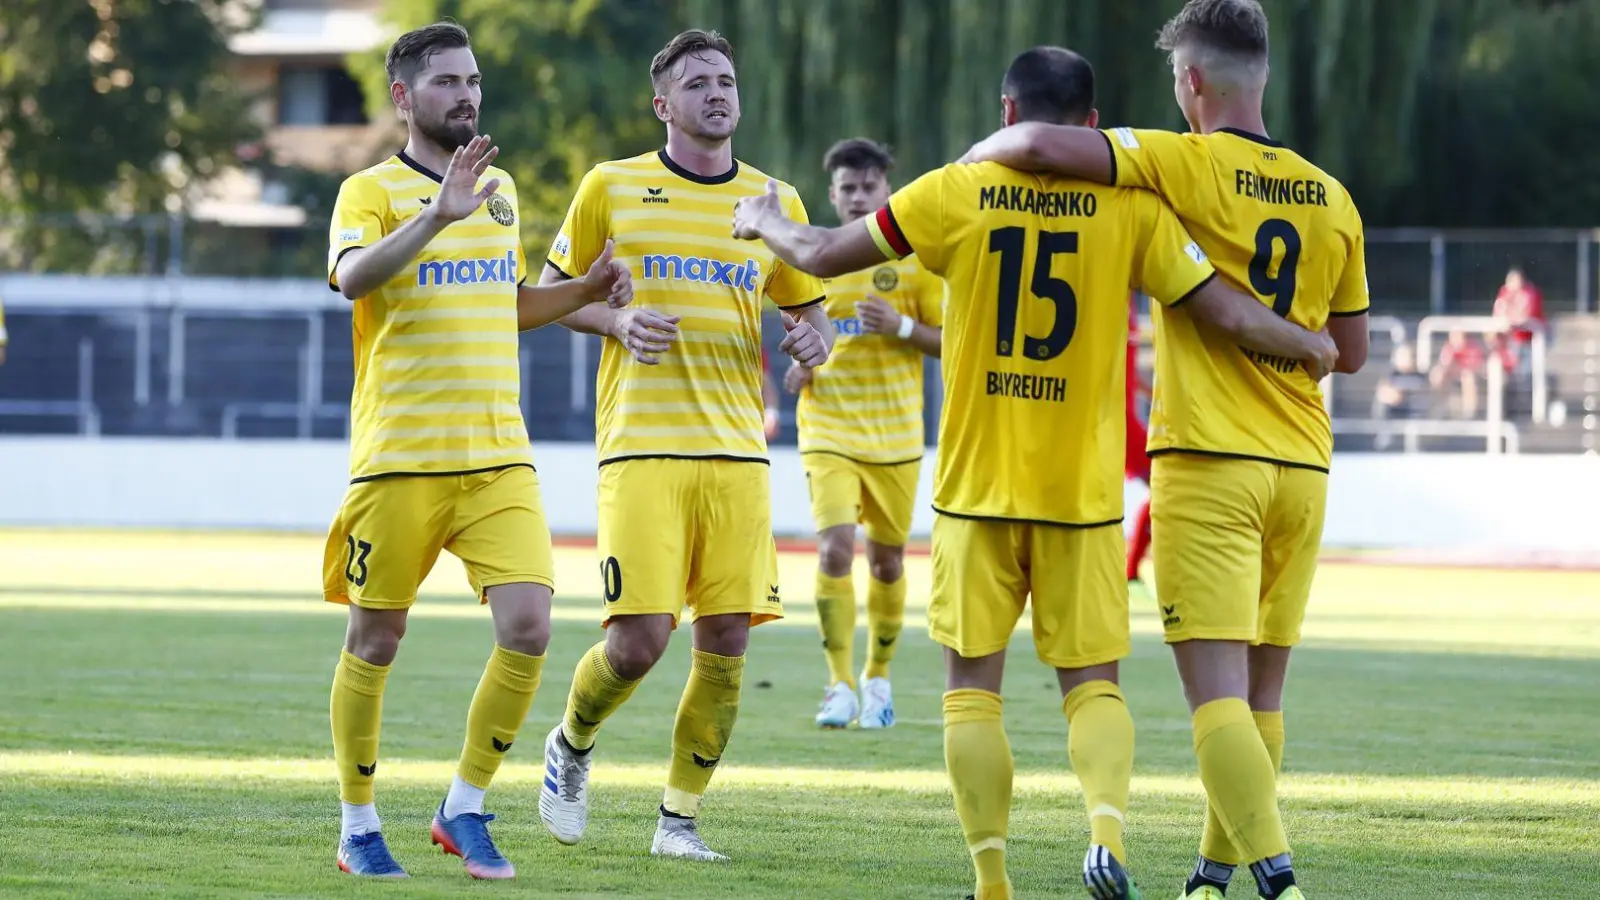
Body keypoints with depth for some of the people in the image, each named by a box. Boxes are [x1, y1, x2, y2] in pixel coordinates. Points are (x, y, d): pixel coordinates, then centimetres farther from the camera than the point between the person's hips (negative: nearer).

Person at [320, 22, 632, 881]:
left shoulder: (500, 190, 15)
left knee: (526, 626, -10)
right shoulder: (370, 190, -3)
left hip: (498, 455, 4)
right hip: (399, 455, -4)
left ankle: (464, 809, 5)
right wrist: (439, 214, -35)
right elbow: (352, 276, -24)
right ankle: (359, 829, 16)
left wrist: (586, 292, 12)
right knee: (375, 641, 3)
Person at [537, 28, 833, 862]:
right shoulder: (611, 187, 4)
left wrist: (811, 338, -1)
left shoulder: (776, 202, 12)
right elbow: (554, 290, 12)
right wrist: (616, 320, -7)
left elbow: (808, 306, 22)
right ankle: (572, 744, 19)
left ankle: (680, 818, 12)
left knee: (725, 642, -2)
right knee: (639, 641, -12)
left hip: (737, 449, 3)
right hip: (642, 444, -3)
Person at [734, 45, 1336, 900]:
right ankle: (1107, 824, -19)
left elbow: (822, 255, 3)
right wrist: (1315, 346, 14)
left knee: (972, 683, 7)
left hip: (977, 483, -1)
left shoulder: (958, 194, -3)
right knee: (1092, 681, 8)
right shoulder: (1131, 206, -3)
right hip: (1085, 488, 1)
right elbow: (1226, 312, -4)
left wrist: (764, 221, 24)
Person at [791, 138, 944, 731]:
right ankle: (841, 686, -11)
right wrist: (799, 366, -2)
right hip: (828, 430, 0)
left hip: (894, 434, 0)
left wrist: (902, 327, -17)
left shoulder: (914, 259, -1)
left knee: (887, 557, 9)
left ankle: (878, 678, 28)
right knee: (835, 547, -17)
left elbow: (950, 341, 0)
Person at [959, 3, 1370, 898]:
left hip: (1209, 463, -6)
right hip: (1302, 465, 6)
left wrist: (977, 154, 1)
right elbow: (1352, 349, 14)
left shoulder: (1187, 165, -9)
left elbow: (1039, 144, -20)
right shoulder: (1330, 198, 8)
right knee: (1262, 695, 14)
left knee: (1218, 694, -10)